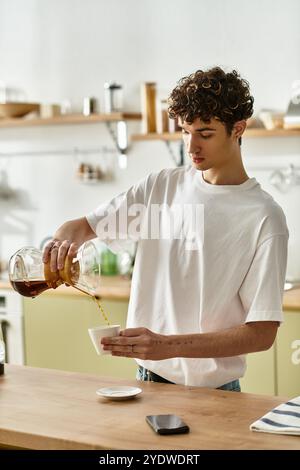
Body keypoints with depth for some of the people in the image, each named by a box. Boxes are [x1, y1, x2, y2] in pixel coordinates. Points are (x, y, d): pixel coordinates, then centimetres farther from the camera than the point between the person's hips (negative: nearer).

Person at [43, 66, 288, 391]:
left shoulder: (264, 217, -11)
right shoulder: (161, 186, 4)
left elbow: (262, 333, -13)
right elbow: (83, 226, 12)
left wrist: (169, 345, -23)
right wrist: (65, 240, -12)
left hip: (213, 392, -2)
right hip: (148, 377, 3)